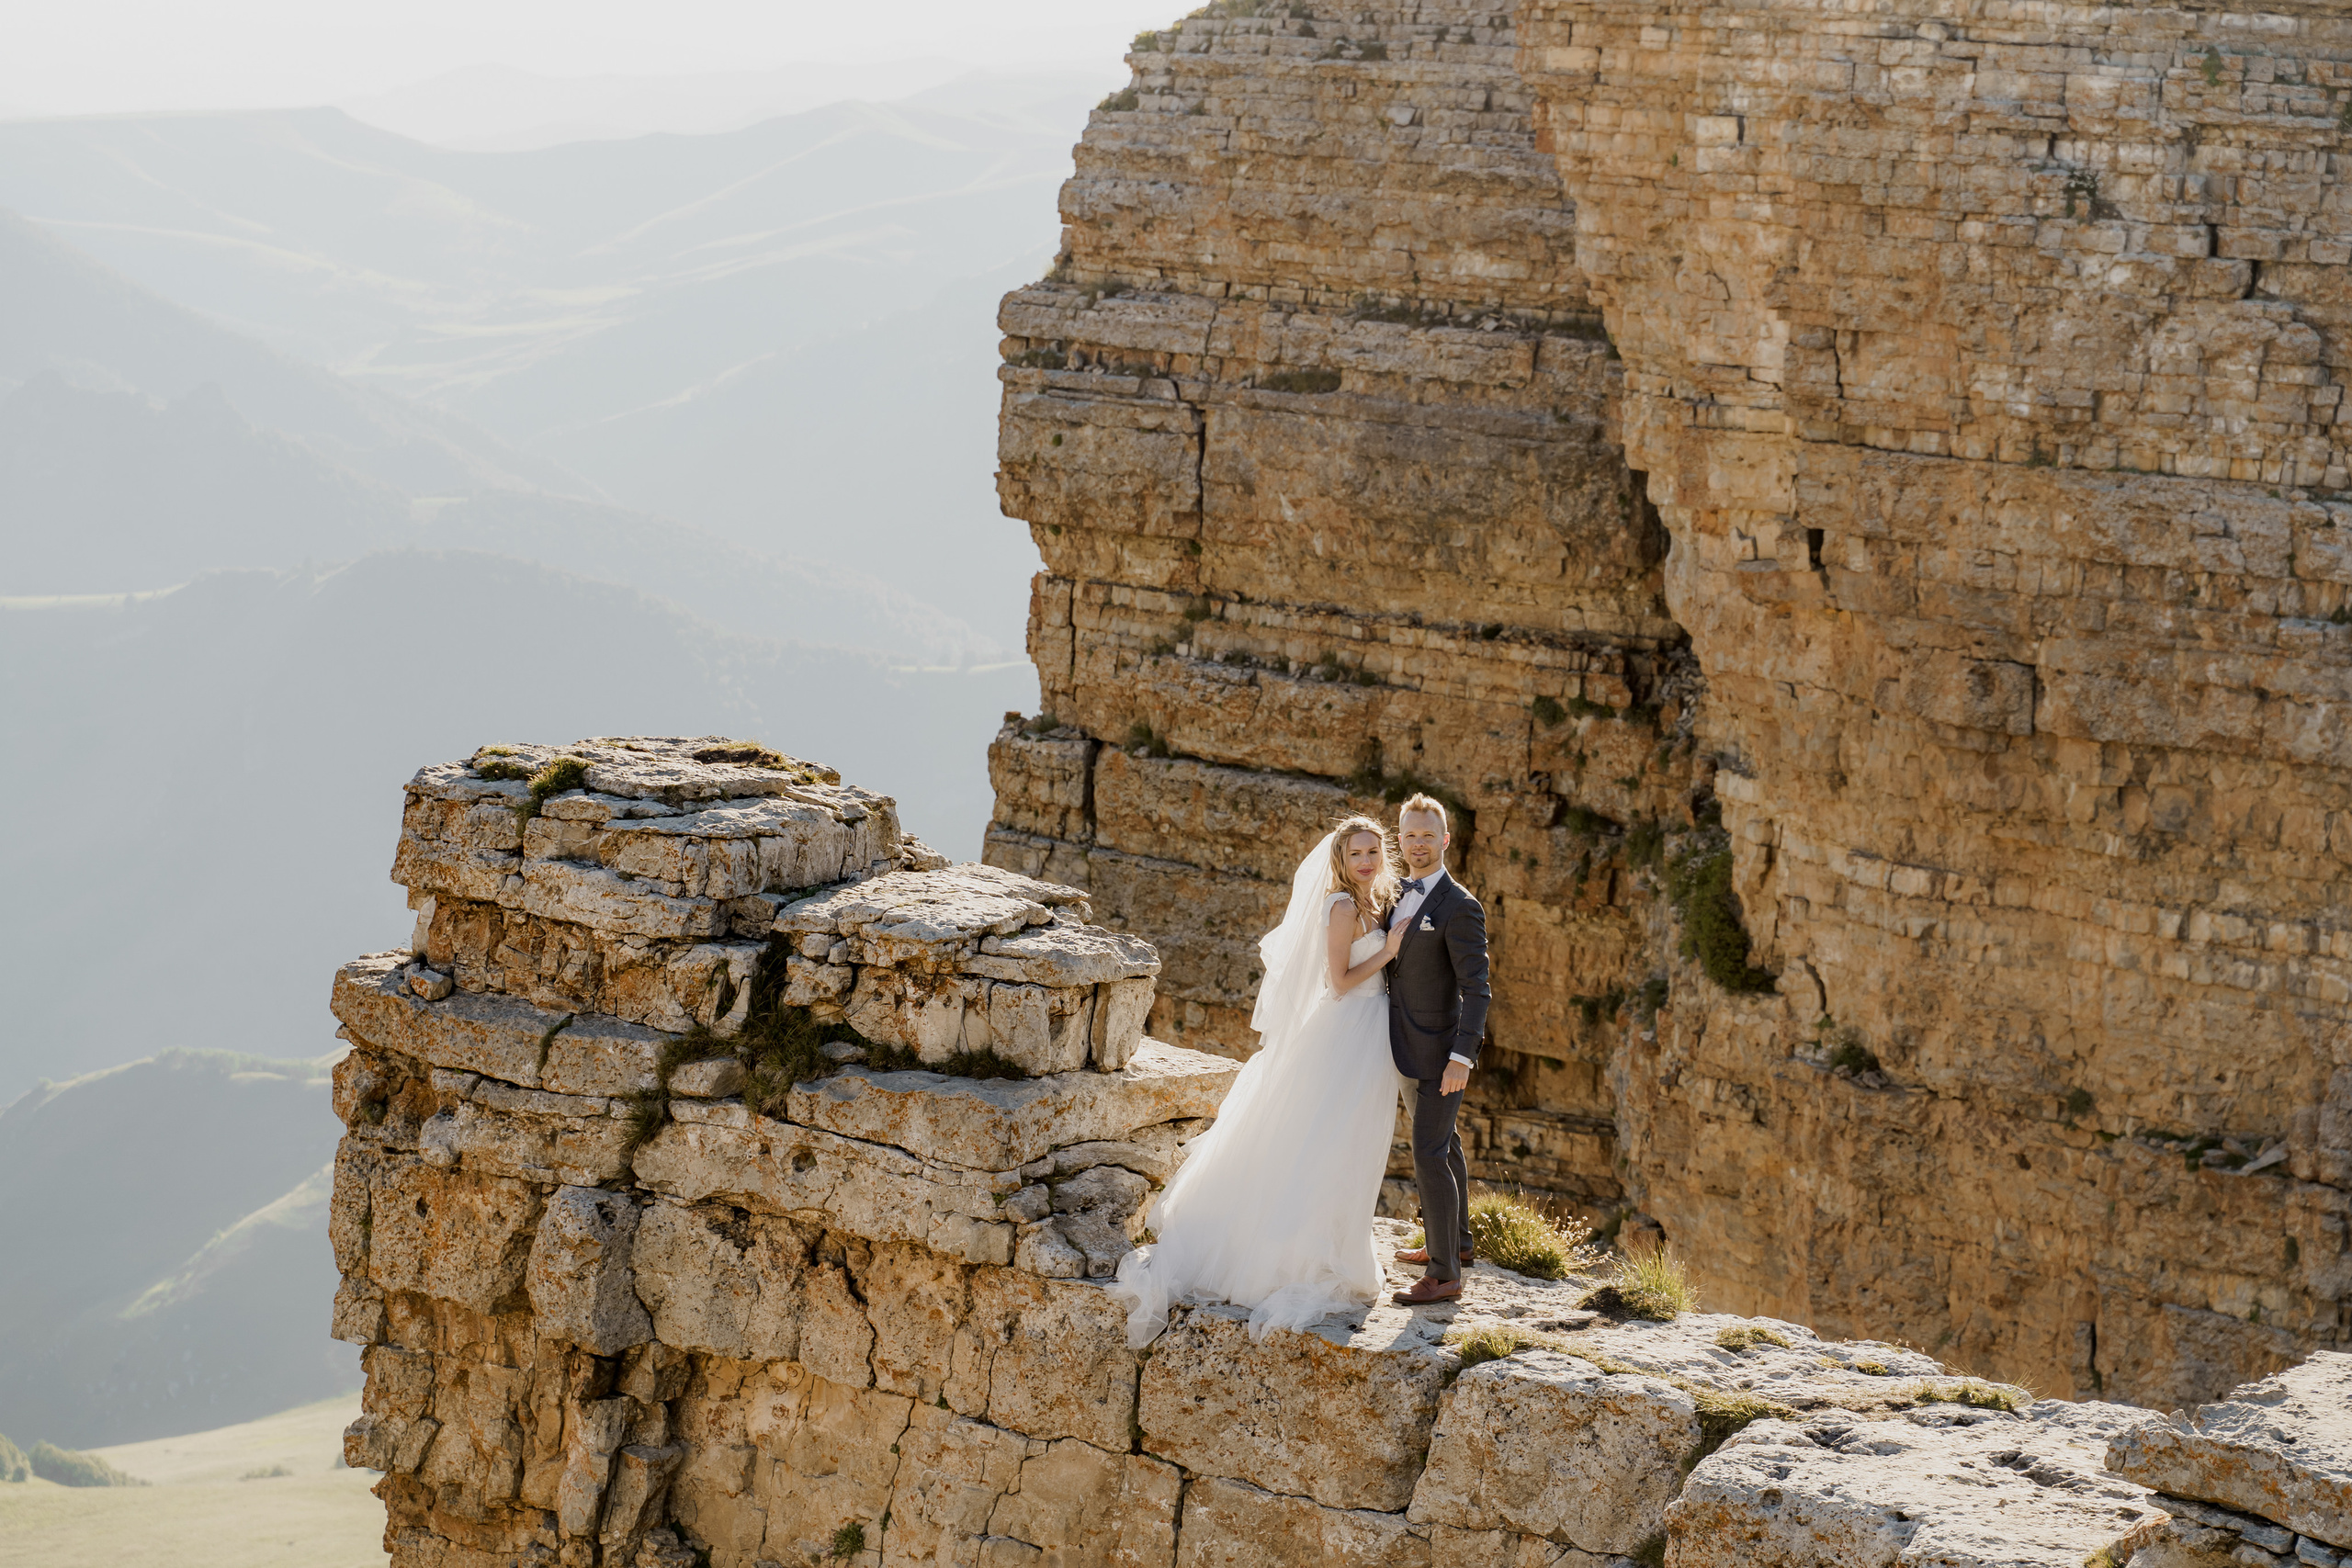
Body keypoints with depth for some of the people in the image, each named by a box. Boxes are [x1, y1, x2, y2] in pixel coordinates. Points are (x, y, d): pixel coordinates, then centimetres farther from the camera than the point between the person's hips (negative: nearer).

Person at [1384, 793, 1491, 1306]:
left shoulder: (1459, 907, -17)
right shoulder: (1398, 897, 8)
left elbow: (1476, 989, -20)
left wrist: (1462, 1058, -26)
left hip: (1440, 1053, -9)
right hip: (1407, 1051, 9)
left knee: (1429, 1155, -9)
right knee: (1441, 1144, 22)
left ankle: (1443, 1274, -5)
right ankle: (1453, 1239, 37)